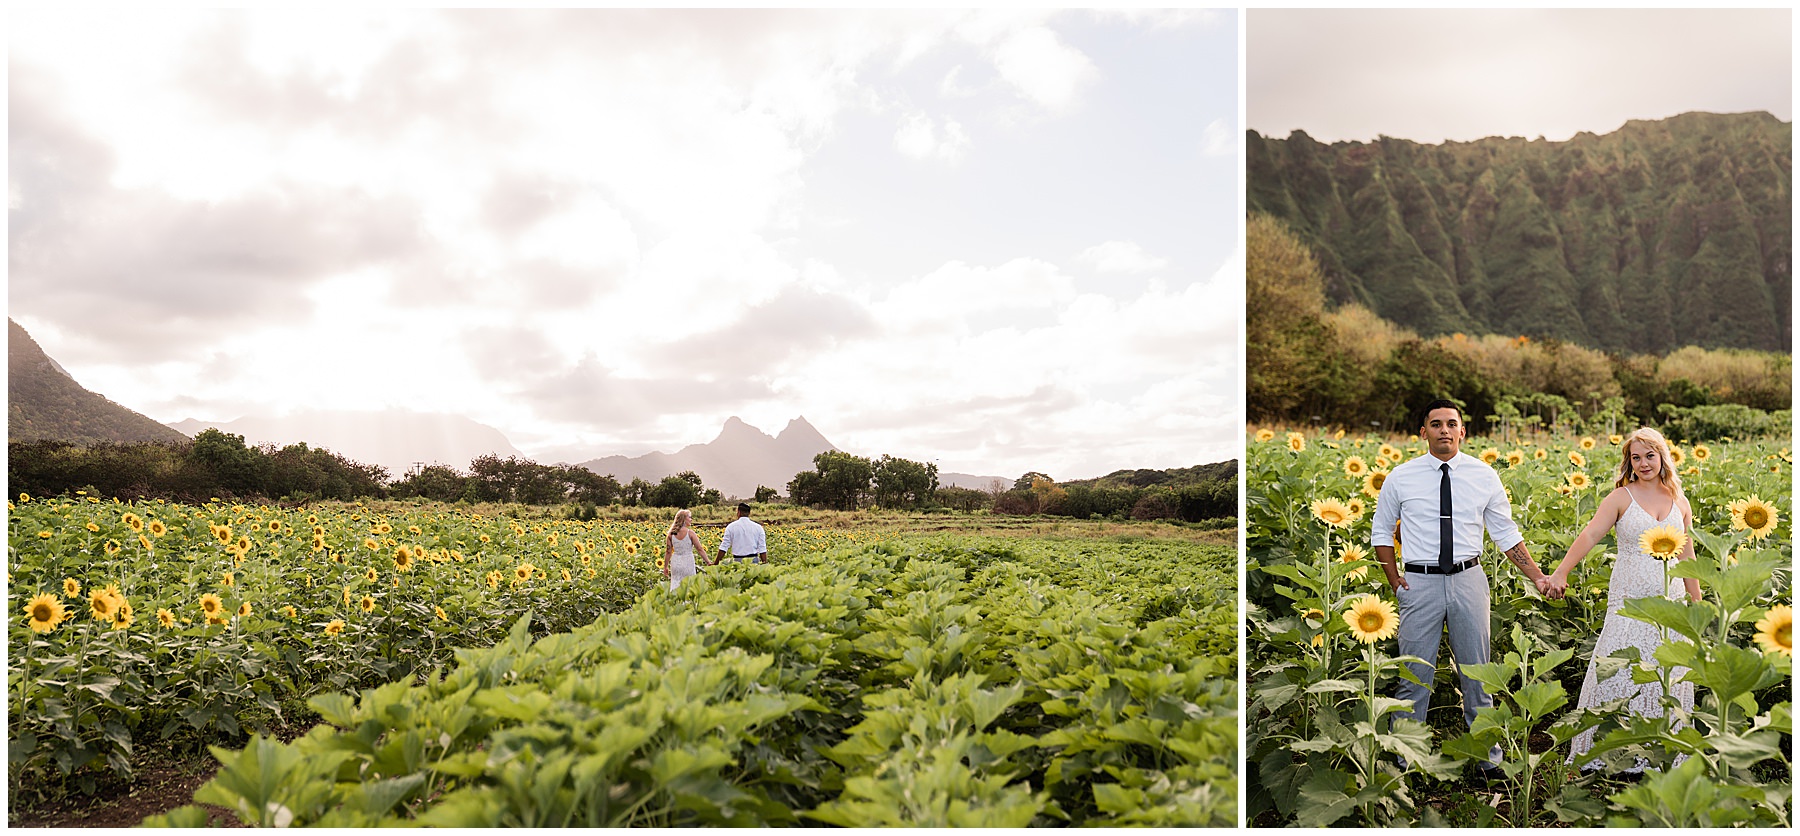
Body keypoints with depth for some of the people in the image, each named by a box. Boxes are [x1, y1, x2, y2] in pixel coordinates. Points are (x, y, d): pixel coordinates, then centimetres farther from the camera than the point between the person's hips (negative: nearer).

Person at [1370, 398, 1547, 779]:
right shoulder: (1401, 477, 0)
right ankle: (1404, 758, 16)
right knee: (1415, 676, 4)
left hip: (1468, 580, 1)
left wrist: (1539, 578, -1)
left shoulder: (1484, 475, 3)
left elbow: (1506, 533, 7)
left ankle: (1488, 758, 26)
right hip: (1419, 582, -1)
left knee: (1477, 674, 12)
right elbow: (1381, 531, 9)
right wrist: (1394, 579, 0)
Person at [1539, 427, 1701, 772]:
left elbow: (1686, 557, 16)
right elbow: (1589, 536, -14)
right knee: (1618, 670, -6)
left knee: (1669, 675, 7)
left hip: (1670, 598, 4)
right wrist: (1560, 573, -28)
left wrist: (1698, 602, 17)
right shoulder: (1621, 497, -2)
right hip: (1630, 598, -4)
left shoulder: (1680, 503, 9)